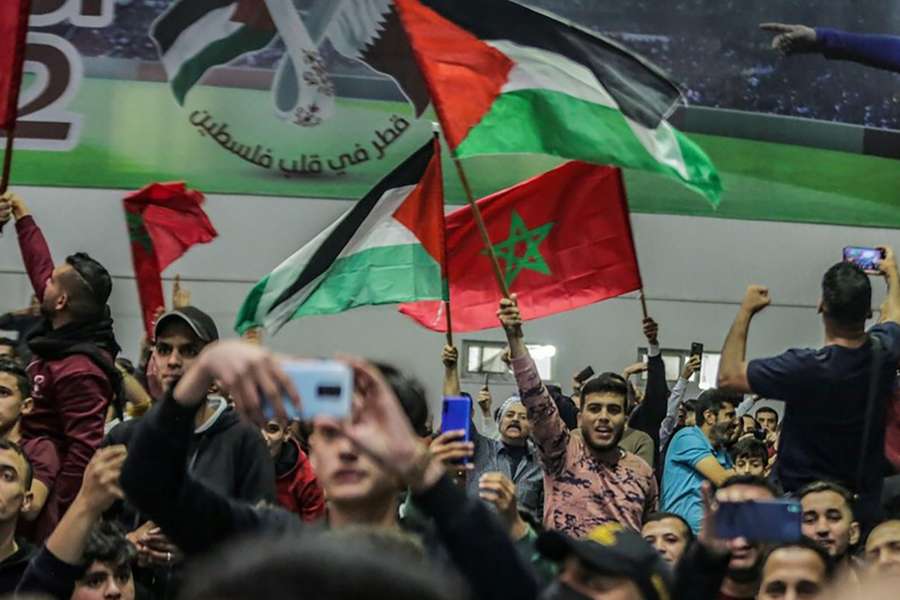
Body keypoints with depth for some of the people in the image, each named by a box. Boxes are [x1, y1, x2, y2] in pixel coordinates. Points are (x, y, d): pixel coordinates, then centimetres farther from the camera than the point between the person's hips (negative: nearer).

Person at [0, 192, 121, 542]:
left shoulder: (77, 371, -23)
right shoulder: (64, 337, 4)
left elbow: (85, 449, -26)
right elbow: (40, 267, 18)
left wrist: (54, 510, -23)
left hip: (48, 497, -9)